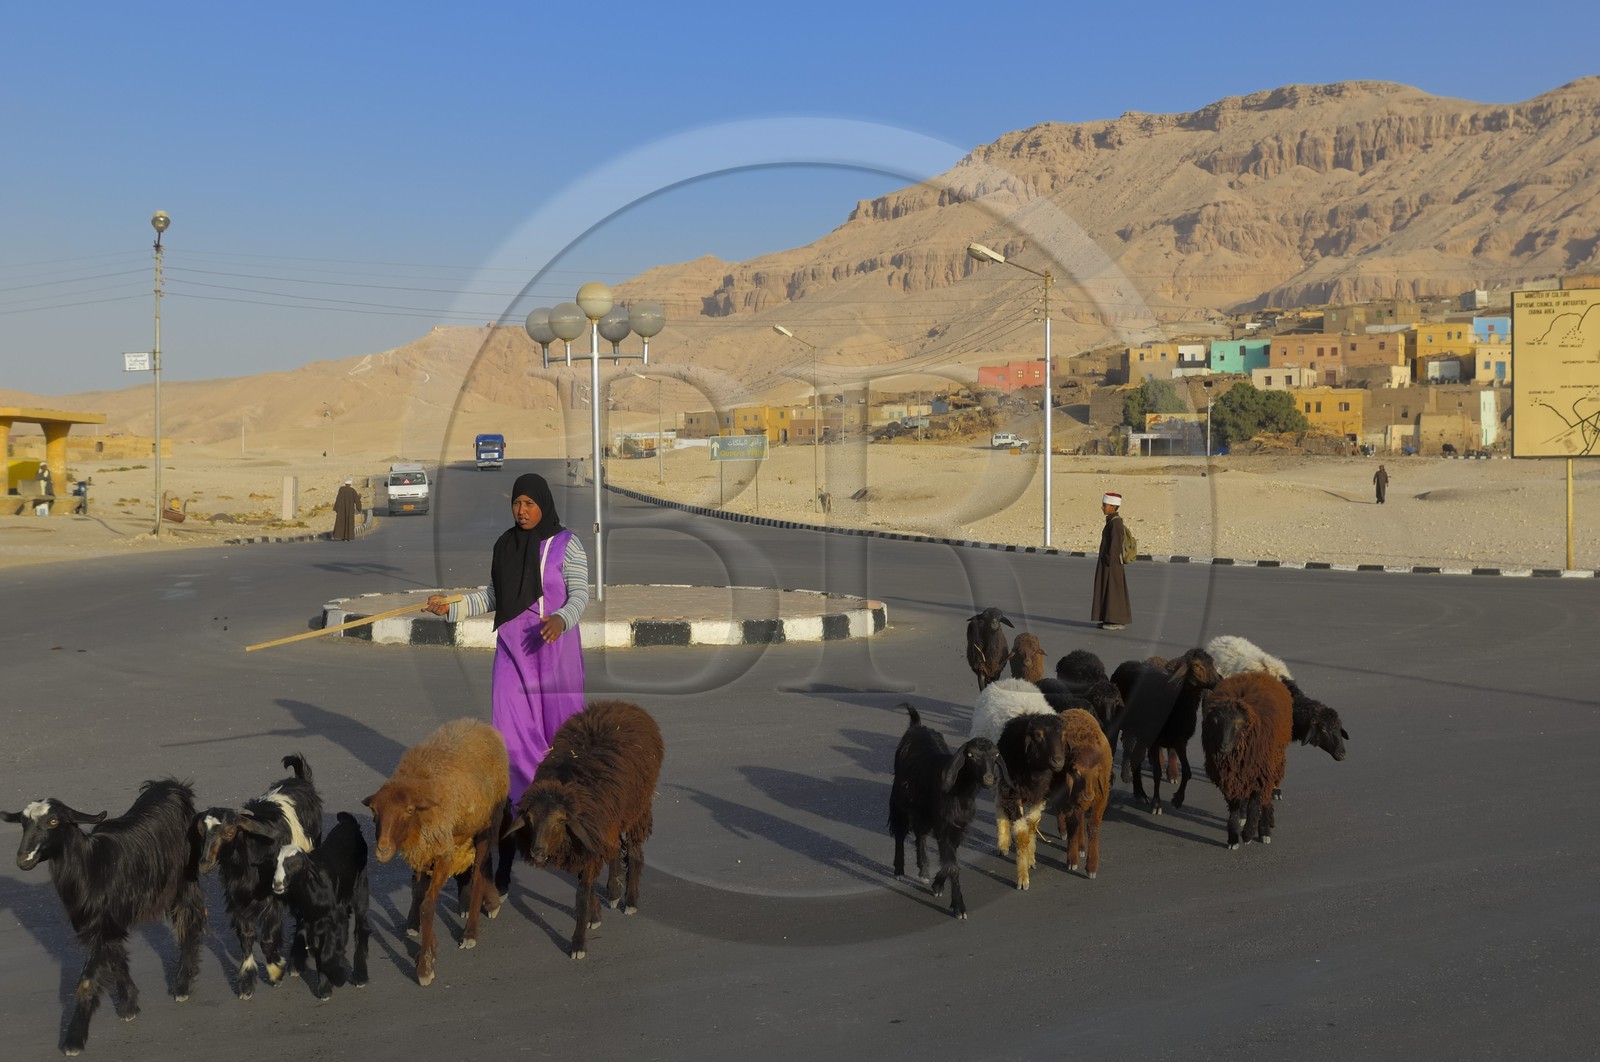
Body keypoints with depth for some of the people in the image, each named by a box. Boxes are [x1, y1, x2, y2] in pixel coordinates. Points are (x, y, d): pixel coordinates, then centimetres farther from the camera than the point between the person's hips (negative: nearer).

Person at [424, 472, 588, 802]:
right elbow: (492, 597, 13)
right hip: (512, 647, 4)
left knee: (558, 719, 5)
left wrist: (561, 619, -32)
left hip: (554, 646, -4)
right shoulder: (504, 545, 7)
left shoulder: (566, 545, -7)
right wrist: (451, 607, 2)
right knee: (511, 725, -3)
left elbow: (579, 595, -12)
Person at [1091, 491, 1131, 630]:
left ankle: (1117, 621, -1)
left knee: (1114, 590, -5)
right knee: (1108, 589, 12)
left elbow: (1115, 543, -21)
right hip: (1109, 561, 10)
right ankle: (1112, 620, 17)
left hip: (1111, 561, -10)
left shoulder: (1115, 522, -18)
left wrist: (1109, 561, -21)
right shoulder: (1112, 520, 12)